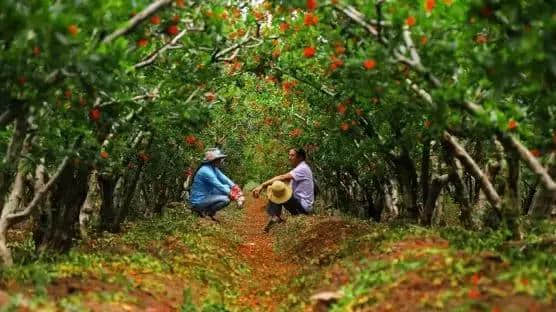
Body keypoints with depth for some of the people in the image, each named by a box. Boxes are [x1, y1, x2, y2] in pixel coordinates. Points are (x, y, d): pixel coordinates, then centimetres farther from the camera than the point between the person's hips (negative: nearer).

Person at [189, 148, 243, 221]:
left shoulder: (214, 169, 8)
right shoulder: (206, 171, -22)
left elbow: (225, 179, 6)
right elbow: (219, 186, -23)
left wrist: (236, 188, -9)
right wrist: (234, 196, -21)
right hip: (198, 202, -10)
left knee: (227, 187, 7)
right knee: (225, 199, -26)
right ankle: (205, 212, -6)